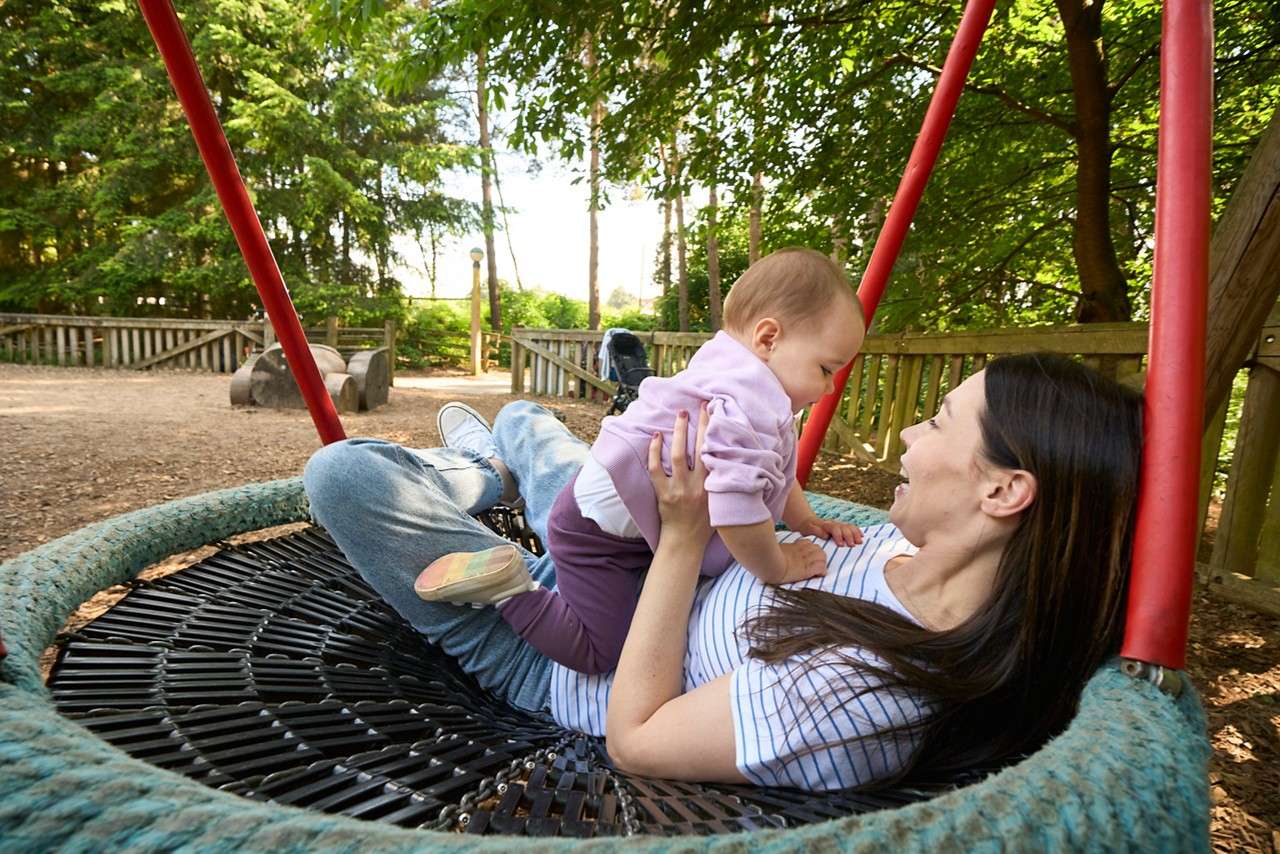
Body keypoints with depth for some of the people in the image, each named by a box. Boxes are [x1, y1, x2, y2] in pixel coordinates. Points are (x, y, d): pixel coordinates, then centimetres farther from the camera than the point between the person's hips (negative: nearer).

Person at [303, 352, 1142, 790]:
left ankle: (485, 474, 22)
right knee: (524, 420, 23)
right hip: (640, 590, 7)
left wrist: (683, 538, -29)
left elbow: (632, 739, -28)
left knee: (343, 471, -6)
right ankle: (497, 452, 56)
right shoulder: (919, 549, -14)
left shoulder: (844, 687, -40)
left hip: (550, 658, -6)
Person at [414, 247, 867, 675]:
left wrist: (806, 521, 13)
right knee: (596, 655, -8)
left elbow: (773, 468, 22)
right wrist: (778, 568, -20)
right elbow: (735, 506, -37)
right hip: (600, 526, -10)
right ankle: (507, 588, 1)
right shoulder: (748, 405, -28)